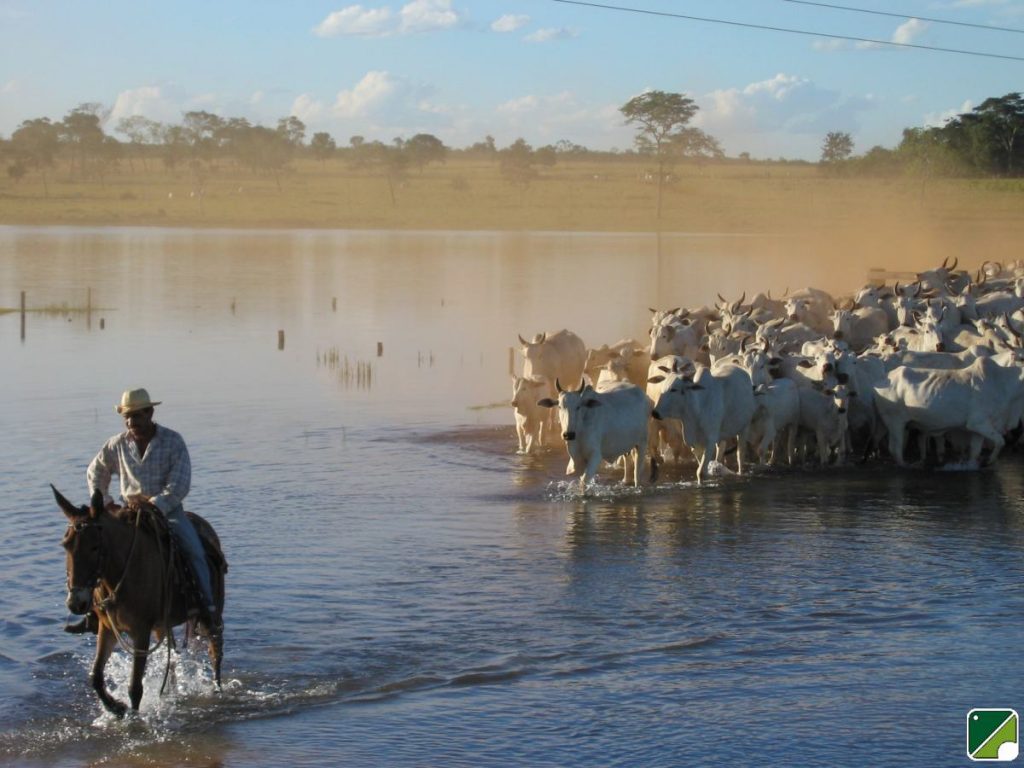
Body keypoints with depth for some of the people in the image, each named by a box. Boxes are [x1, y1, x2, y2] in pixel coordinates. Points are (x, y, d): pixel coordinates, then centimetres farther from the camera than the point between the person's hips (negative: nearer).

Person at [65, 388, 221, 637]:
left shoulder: (173, 441, -9)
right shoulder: (118, 444, 1)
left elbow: (179, 485, -15)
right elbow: (95, 472, 19)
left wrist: (155, 507, -25)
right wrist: (105, 503, 8)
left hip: (168, 509, -3)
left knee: (194, 550, -24)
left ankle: (210, 610, -18)